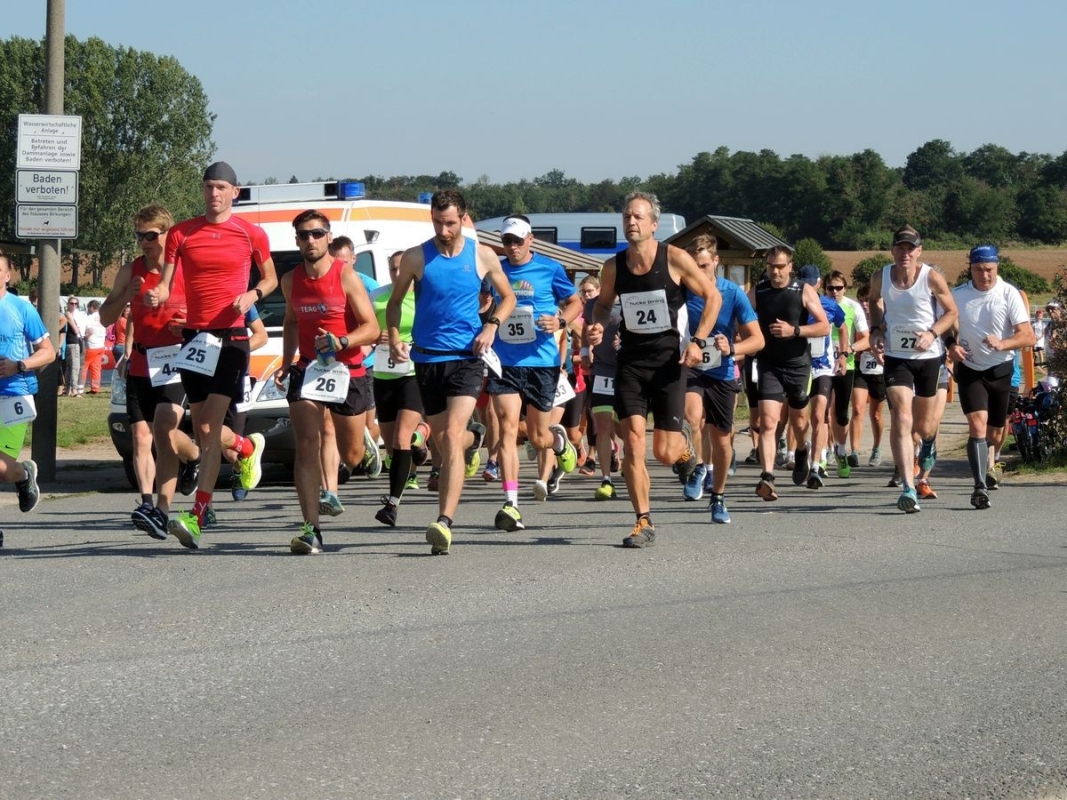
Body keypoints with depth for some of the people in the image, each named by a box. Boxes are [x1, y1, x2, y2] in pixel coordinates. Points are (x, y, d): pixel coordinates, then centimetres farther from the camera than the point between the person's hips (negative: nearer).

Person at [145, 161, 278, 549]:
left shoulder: (251, 235, 2)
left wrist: (253, 294, -6)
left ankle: (196, 518, -18)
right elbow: (166, 284, 5)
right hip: (194, 337, 4)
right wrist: (156, 295, -19)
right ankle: (248, 448, 46)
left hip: (231, 338, -4)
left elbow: (271, 277, 15)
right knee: (202, 431, 11)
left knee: (209, 428, -14)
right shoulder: (181, 233, 6)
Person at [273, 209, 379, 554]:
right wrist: (286, 363, 11)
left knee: (351, 457, 9)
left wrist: (341, 342, -30)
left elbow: (372, 328, -13)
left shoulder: (346, 277, -11)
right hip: (307, 369, 3)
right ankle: (311, 530, -18)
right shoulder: (291, 281, 4)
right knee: (306, 447, -14)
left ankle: (368, 446, 49)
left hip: (347, 370, -3)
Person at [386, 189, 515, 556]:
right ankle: (473, 437, 52)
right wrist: (394, 337, -5)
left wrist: (491, 325, -3)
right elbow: (395, 302, 12)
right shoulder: (415, 257, 2)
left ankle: (444, 522, -25)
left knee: (451, 436, -17)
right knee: (441, 439, 13)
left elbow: (508, 297, 15)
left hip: (466, 357, -2)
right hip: (427, 358, 2)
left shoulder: (483, 256, 2)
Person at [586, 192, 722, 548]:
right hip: (630, 361, 2)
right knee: (633, 442, -10)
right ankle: (644, 523, -1)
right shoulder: (613, 267, -1)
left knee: (665, 453, -3)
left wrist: (698, 340, -11)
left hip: (668, 361, -2)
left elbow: (713, 296, -1)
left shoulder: (675, 259, -10)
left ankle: (683, 442, 36)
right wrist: (599, 326, -4)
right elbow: (603, 302, 19)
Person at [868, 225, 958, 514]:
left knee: (924, 425, 14)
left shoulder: (932, 278, -12)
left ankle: (929, 444, 54)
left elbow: (952, 311, -1)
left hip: (928, 355, 0)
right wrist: (876, 330, 1)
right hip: (895, 356, 0)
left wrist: (933, 333, -18)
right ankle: (908, 488, -22)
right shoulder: (880, 278, -5)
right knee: (901, 419, -17)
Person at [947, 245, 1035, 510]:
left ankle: (989, 467, 39)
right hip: (970, 369, 0)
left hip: (1001, 369, 1)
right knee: (977, 425, -18)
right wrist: (952, 345, -9)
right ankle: (980, 487, -26)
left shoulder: (1009, 294, -9)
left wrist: (1002, 343, -32)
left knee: (995, 428, 10)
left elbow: (1028, 336, -14)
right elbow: (948, 327, 13)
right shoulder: (957, 295, -3)